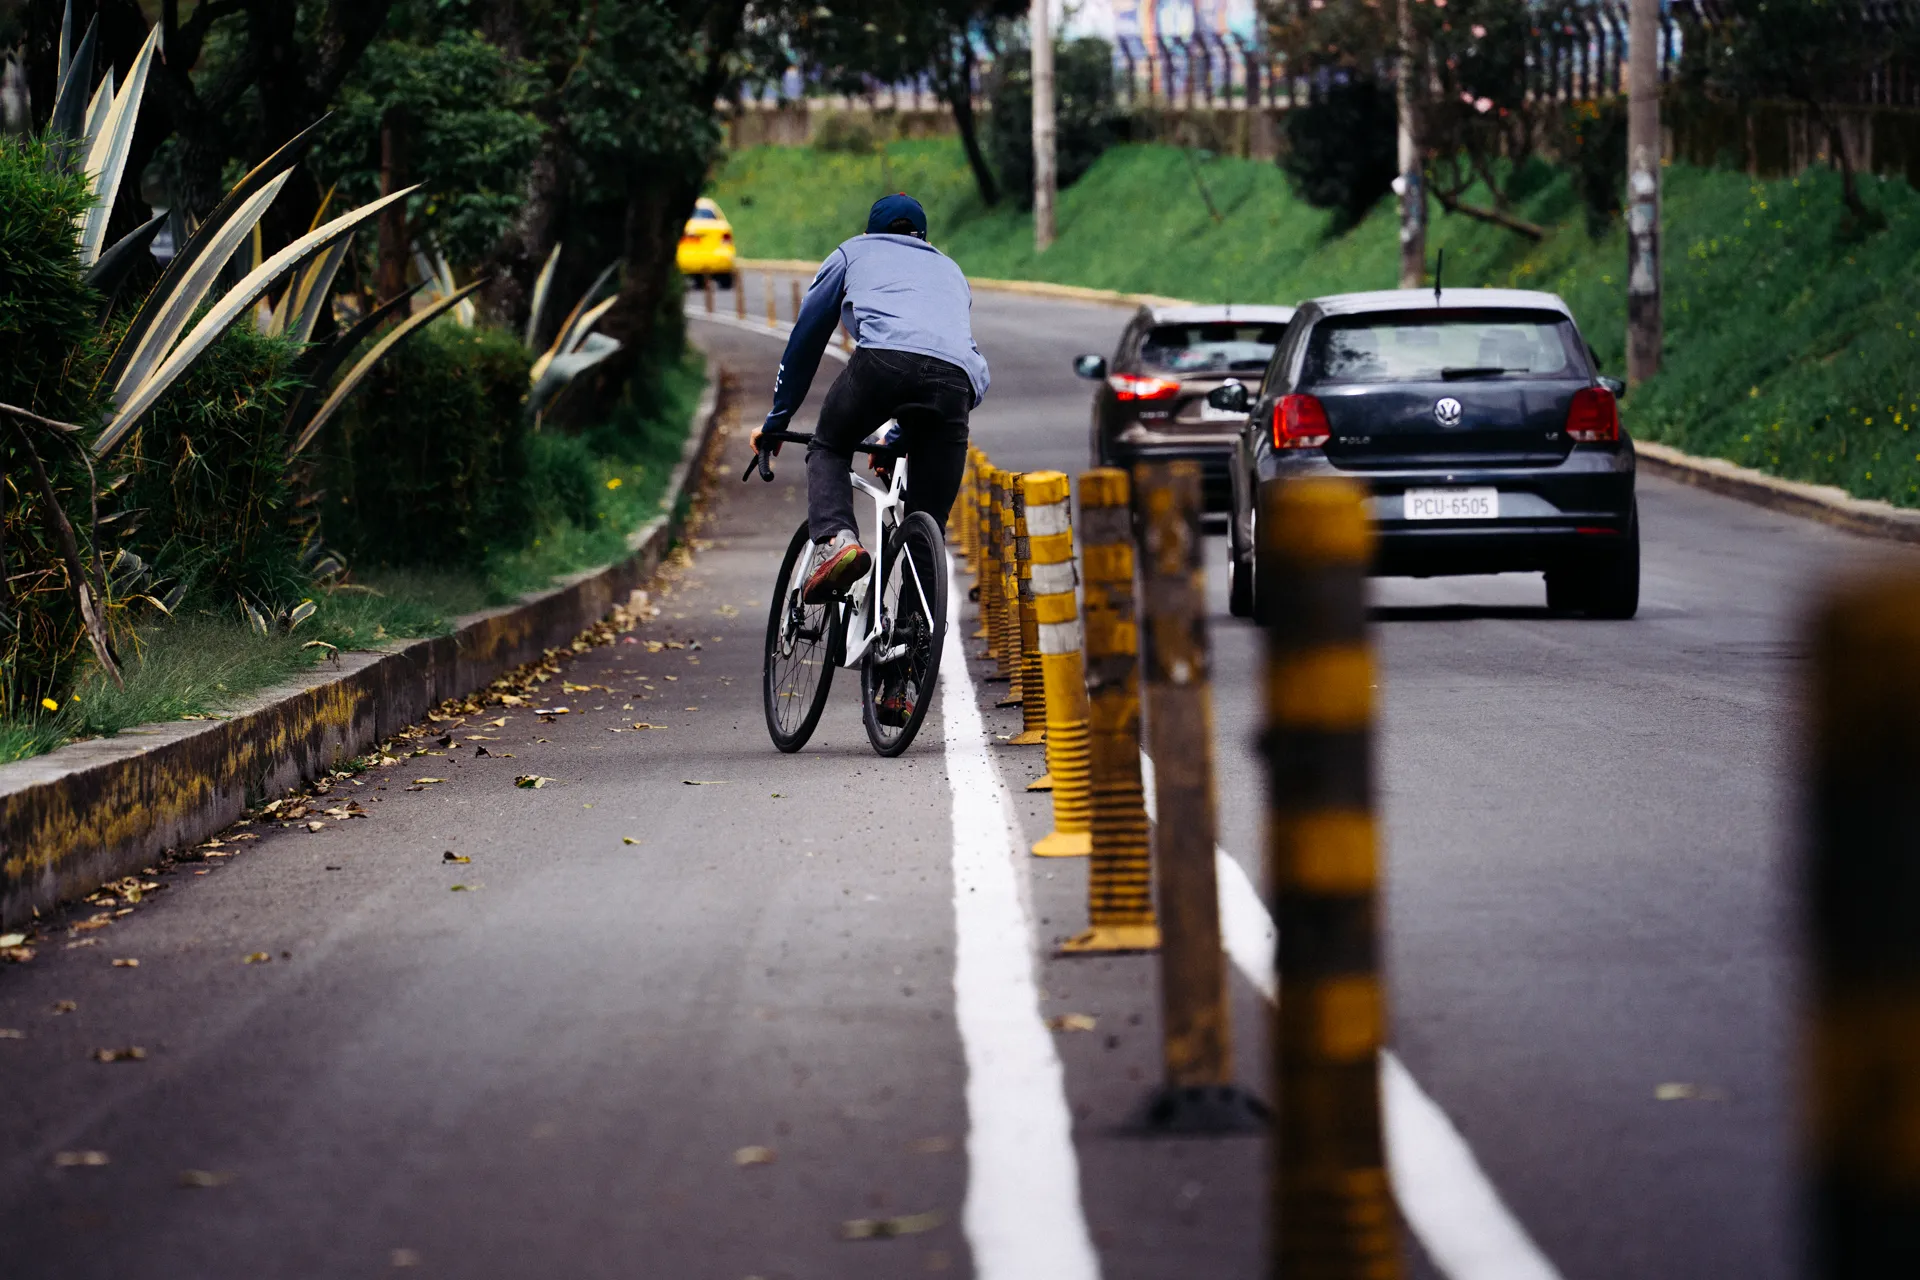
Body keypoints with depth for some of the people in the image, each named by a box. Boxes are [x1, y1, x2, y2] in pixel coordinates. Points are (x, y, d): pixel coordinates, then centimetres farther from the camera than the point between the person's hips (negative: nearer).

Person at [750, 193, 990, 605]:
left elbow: (805, 337, 36)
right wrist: (901, 437, 55)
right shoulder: (950, 269, 43)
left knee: (828, 450, 22)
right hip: (958, 377, 3)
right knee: (927, 525, 12)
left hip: (884, 357, -3)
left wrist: (777, 419, 45)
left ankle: (833, 540, -6)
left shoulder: (855, 252, 34)